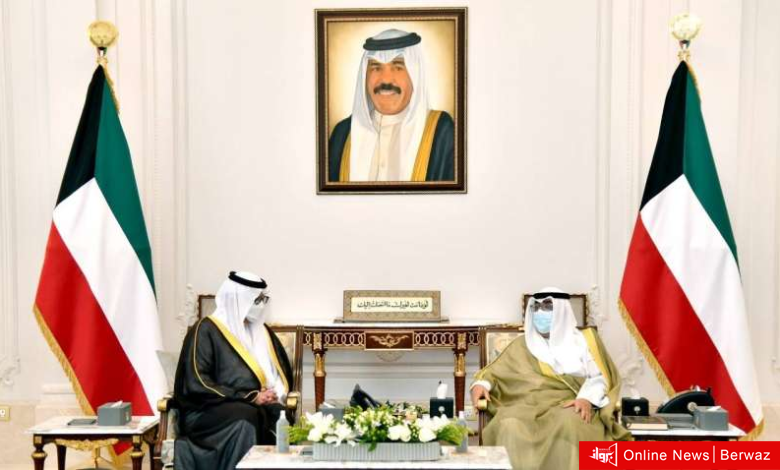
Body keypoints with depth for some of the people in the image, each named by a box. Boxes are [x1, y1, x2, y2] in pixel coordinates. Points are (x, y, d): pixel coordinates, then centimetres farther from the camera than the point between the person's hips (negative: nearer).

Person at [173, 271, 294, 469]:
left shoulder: (262, 331, 16)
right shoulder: (207, 331, -3)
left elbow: (283, 374, 20)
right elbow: (198, 385, -12)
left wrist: (273, 393, -4)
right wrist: (250, 397, -16)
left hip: (258, 408, 5)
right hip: (210, 411, -5)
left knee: (280, 418, -29)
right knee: (245, 421, -37)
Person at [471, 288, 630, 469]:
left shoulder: (582, 340, 17)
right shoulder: (523, 344, 22)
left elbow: (599, 377, 7)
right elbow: (495, 372, 19)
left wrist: (587, 398, -13)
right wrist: (481, 383, -3)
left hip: (569, 405, -1)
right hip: (528, 405, 1)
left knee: (569, 424, -38)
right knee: (510, 426, -33)